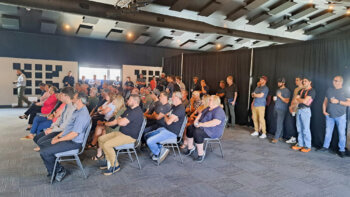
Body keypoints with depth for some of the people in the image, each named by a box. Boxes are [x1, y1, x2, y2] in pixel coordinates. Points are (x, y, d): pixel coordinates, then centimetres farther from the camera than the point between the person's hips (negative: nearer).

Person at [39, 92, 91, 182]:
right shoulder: (77, 111, 13)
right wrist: (58, 136, 9)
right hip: (66, 138, 11)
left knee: (44, 152, -17)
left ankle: (60, 169, 6)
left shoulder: (82, 115, -22)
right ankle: (52, 172, 17)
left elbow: (74, 134, -25)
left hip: (74, 143, -11)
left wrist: (58, 140, -15)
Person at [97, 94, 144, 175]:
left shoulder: (137, 112, -22)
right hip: (121, 132, 11)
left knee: (107, 145, -23)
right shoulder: (129, 109, 14)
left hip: (129, 136, -10)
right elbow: (118, 120, 15)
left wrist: (120, 120, -4)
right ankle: (109, 160, 14)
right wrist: (121, 120, -9)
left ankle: (115, 165, -5)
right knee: (101, 139, 6)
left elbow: (121, 122, -28)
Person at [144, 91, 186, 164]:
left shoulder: (180, 108, -20)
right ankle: (161, 148, 2)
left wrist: (166, 117, -3)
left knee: (149, 141, -21)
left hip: (171, 132, -10)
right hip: (165, 128, 10)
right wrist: (170, 118, -3)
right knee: (146, 136, 8)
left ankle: (158, 153, 5)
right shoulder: (174, 106, 12)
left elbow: (169, 122, -23)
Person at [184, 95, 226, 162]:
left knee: (197, 132, -31)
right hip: (203, 127, 9)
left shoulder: (219, 111, -16)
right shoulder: (208, 108, 15)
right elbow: (200, 114, 18)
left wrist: (201, 124, -26)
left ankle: (201, 153, -19)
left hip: (213, 131, -9)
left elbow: (215, 123, -29)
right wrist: (196, 121, -4)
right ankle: (190, 147, 10)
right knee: (189, 128, -5)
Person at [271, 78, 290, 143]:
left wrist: (280, 96, -17)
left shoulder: (286, 90, -7)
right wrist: (274, 99, 8)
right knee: (278, 123, 8)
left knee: (279, 124, -9)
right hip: (276, 108, 8)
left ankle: (276, 138, -10)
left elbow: (287, 101, -13)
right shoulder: (278, 90, 17)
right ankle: (280, 136, 16)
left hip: (282, 109, -7)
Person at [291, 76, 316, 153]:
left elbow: (305, 101, -14)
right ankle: (300, 144, 18)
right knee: (299, 129, 10)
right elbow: (296, 99, 9)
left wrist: (299, 99, 3)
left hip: (306, 110, -7)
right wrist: (302, 100, -6)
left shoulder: (312, 91, -6)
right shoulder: (301, 90, 18)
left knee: (306, 129, -4)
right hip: (299, 110, 7)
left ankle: (307, 146, 4)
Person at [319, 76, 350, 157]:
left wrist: (338, 101, -17)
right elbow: (325, 101, 11)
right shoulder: (329, 90, 7)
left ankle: (342, 150, 12)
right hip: (329, 116, 3)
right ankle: (325, 146, 22)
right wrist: (324, 110, 0)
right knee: (328, 132, 10)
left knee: (342, 133, 1)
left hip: (340, 116, -3)